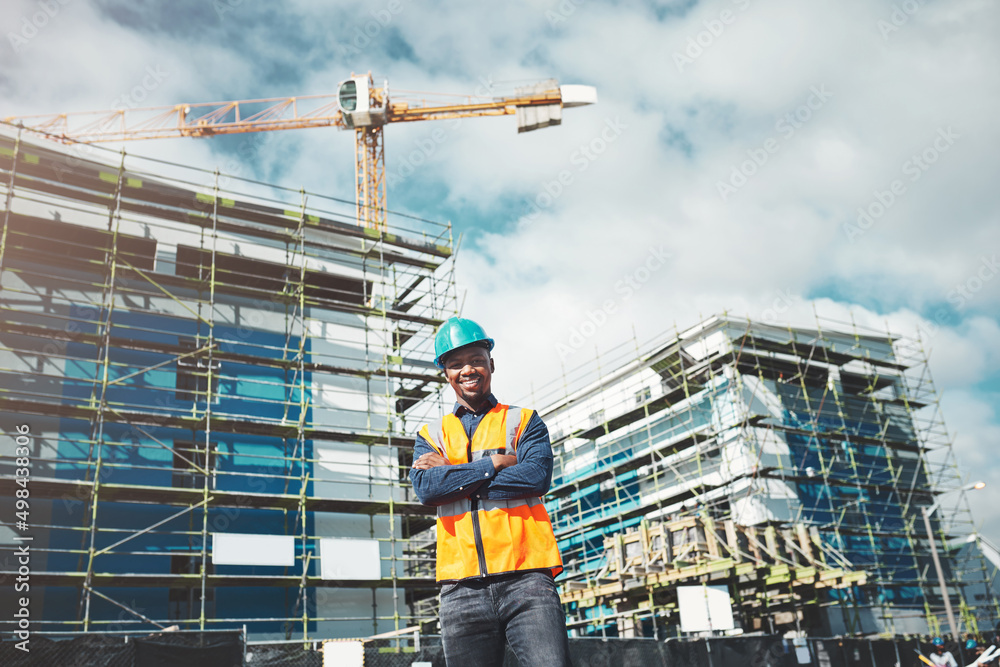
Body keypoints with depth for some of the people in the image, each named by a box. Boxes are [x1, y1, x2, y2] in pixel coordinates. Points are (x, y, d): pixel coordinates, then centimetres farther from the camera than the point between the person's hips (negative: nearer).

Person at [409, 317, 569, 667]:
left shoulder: (523, 421, 12)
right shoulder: (431, 434, 17)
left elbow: (537, 477, -7)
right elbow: (426, 489, -3)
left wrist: (452, 473, -4)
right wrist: (495, 463, -5)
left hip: (526, 576, -2)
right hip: (462, 587, 2)